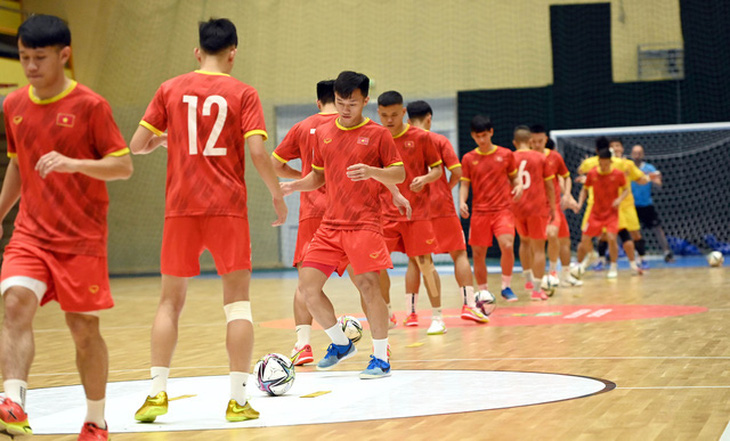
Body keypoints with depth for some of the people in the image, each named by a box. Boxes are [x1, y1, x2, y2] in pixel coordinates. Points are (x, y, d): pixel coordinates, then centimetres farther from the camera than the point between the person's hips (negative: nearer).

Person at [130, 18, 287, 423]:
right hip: (227, 207, -2)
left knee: (171, 300, 13)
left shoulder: (171, 90, 6)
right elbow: (258, 153, -10)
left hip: (181, 207, 2)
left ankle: (157, 393, 6)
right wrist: (277, 195, 4)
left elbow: (137, 145, 5)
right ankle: (237, 400, 0)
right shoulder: (243, 93, -1)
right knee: (237, 300, 5)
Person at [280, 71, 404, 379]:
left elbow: (399, 174, -2)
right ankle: (341, 344, 19)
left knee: (368, 285, -13)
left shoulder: (377, 134, -1)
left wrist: (371, 171, -20)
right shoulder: (324, 134, 12)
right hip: (330, 224, 5)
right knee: (307, 286, -2)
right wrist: (293, 186, 2)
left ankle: (381, 358, 2)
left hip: (365, 223, -5)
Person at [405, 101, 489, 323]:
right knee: (459, 254, 5)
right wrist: (447, 188, 11)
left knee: (415, 260, 10)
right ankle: (469, 305, -3)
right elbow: (457, 172, -7)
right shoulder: (439, 140, -2)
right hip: (441, 205, -2)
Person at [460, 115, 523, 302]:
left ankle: (506, 287, -3)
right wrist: (462, 202, -13)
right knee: (478, 253, 2)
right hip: (479, 212, 1)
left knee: (507, 246, -20)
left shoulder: (506, 154, 4)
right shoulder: (468, 159, 5)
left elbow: (514, 176, 14)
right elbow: (465, 184, 5)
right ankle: (483, 291, 18)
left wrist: (519, 186, -8)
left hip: (503, 210, -1)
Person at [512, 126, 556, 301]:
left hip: (516, 208, 2)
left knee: (525, 241, 26)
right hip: (537, 207, -2)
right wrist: (552, 208, 11)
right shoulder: (540, 158, 0)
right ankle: (536, 289, -2)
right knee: (538, 248, 2)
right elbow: (549, 186, 2)